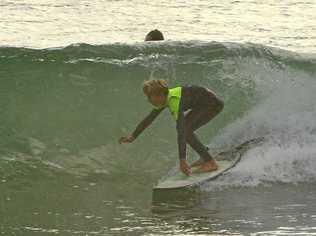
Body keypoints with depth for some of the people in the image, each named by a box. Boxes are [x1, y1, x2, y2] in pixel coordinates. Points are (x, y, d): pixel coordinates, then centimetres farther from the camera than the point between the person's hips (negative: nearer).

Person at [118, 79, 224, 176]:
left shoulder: (175, 101, -29)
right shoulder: (164, 98, -2)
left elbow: (181, 132, -35)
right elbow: (149, 118, 13)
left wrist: (182, 160, -39)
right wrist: (133, 136, 13)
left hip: (213, 104, -9)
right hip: (204, 103, 9)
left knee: (185, 130, -15)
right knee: (186, 129, 10)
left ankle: (210, 163, -14)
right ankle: (205, 157, 20)